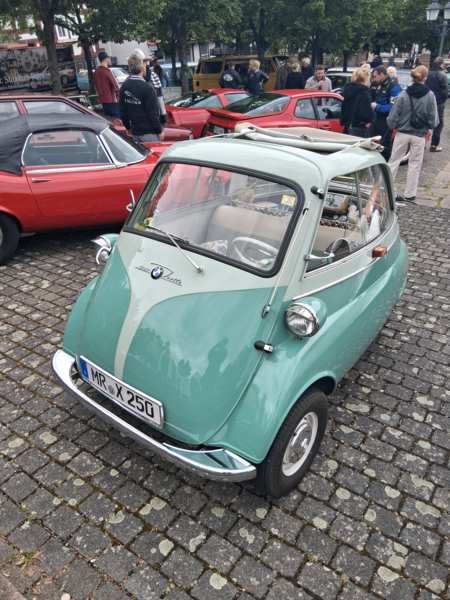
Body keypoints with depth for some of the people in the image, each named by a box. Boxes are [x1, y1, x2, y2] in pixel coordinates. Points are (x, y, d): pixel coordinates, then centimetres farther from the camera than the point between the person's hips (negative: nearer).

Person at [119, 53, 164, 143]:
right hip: (149, 133, -7)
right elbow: (153, 113, -17)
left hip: (135, 132, 7)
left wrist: (127, 127, 21)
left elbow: (122, 110, 10)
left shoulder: (124, 86, 4)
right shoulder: (147, 88, -18)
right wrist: (159, 131, -7)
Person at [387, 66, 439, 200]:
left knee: (394, 161, 11)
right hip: (419, 136, 0)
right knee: (415, 164, 11)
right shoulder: (430, 95, -7)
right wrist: (429, 125, 15)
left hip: (402, 134, 0)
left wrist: (394, 125, 11)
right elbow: (434, 120, -5)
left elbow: (393, 118, -9)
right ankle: (409, 194, 16)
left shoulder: (404, 94, -8)